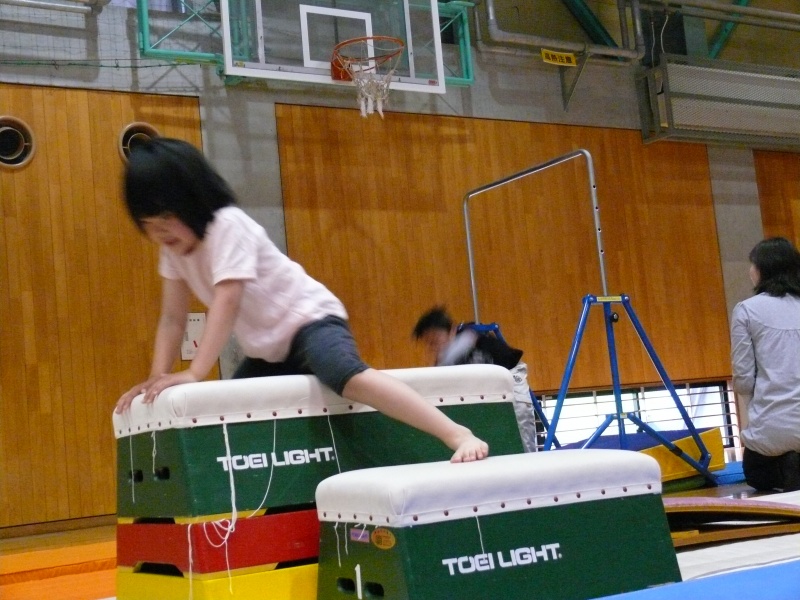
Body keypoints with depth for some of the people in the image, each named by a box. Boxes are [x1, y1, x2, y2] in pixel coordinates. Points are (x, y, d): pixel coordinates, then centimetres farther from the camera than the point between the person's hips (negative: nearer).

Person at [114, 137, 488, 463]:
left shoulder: (228, 225, -20)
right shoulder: (173, 247, 2)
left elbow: (226, 305, -29)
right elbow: (173, 318, 2)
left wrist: (194, 374, -37)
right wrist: (158, 379, -11)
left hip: (310, 320, -9)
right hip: (265, 351, 9)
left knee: (350, 379, -35)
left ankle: (461, 436, -41)